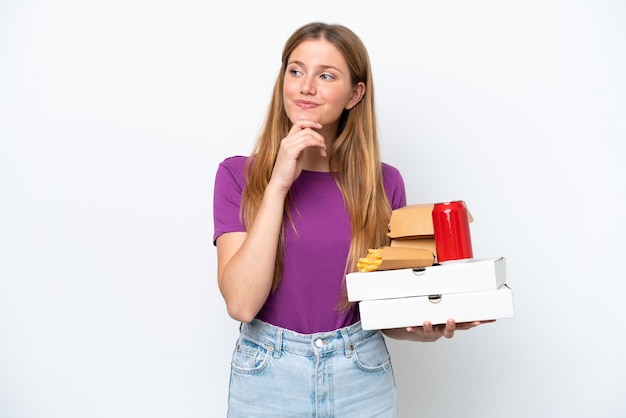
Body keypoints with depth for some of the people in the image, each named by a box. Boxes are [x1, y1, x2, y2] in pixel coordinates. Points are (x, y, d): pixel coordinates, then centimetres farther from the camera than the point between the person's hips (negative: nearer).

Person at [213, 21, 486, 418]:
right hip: (267, 375, -1)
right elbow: (241, 303, -17)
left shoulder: (383, 182, -5)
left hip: (363, 379, 1)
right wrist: (278, 184, -21)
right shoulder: (239, 174, -7)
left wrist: (425, 329, -17)